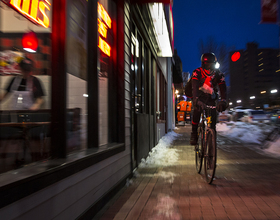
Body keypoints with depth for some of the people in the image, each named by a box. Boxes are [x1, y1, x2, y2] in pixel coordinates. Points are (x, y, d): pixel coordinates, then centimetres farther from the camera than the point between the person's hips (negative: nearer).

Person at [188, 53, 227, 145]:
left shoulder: (218, 74, -13)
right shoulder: (197, 72, -19)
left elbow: (223, 88, -23)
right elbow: (195, 86, -34)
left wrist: (223, 101, -42)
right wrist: (195, 98, -52)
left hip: (211, 99, 2)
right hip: (199, 98, -2)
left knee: (213, 116, -13)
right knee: (197, 112, -26)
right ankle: (194, 135, -16)